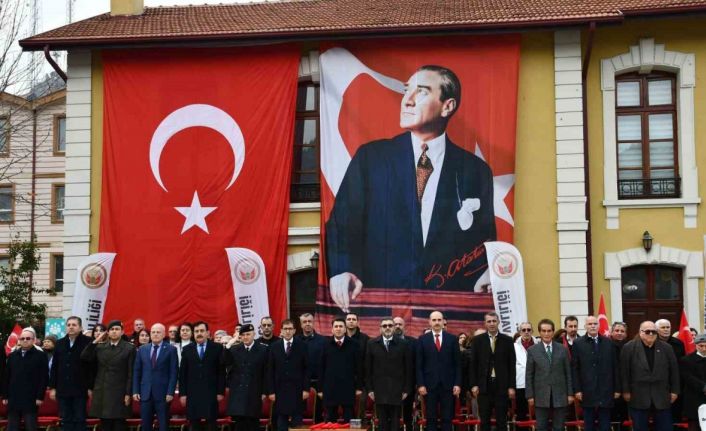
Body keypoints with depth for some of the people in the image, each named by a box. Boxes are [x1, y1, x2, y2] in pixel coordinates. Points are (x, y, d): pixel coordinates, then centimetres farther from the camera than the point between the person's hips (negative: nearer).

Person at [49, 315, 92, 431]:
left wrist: (91, 387, -11)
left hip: (80, 390, -4)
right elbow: (54, 367, 11)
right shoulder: (60, 343, 10)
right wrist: (52, 387, 7)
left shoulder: (87, 342, -6)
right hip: (63, 390, 5)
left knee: (80, 421, 1)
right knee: (66, 421, 8)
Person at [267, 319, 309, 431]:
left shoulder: (302, 346, 1)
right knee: (281, 422, 5)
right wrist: (271, 391, -1)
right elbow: (270, 371, 4)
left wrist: (306, 389, -6)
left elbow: (306, 369, 0)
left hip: (297, 391, -1)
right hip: (280, 391, 1)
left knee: (297, 421, 1)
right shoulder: (274, 346, 5)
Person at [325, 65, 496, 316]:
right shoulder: (370, 157, 7)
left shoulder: (475, 171, 8)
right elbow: (343, 223, 3)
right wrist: (342, 271, -15)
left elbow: (484, 245, 12)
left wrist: (484, 282, -8)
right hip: (378, 303, -1)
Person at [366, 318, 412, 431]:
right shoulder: (372, 344, 5)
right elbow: (368, 368, 5)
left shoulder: (403, 345, 3)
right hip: (379, 391, 1)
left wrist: (407, 389, -2)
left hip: (397, 391, -1)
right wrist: (369, 389, 0)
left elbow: (408, 369, 3)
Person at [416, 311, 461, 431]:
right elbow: (419, 365, 2)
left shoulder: (452, 339, 6)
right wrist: (420, 384, -6)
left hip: (448, 385, 1)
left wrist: (457, 384, -2)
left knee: (447, 418, 3)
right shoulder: (423, 340, 4)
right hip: (430, 385, 0)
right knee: (431, 419, 4)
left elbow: (457, 364, 5)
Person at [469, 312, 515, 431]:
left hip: (502, 386, 0)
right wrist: (473, 385, -3)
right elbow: (473, 364, 4)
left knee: (502, 420, 4)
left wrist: (511, 386, -3)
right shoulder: (478, 340, 4)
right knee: (484, 421, 5)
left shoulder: (507, 340, 3)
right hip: (484, 386, 0)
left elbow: (512, 365, 2)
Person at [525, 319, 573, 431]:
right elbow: (529, 375, 2)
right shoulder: (532, 350, 2)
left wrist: (570, 393, 0)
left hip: (560, 395, 1)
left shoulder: (563, 349, 5)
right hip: (541, 396, -1)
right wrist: (530, 395, -3)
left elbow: (568, 373, 5)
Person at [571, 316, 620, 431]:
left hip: (606, 391, 1)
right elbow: (575, 368, 0)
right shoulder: (578, 343, 2)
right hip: (587, 392, -1)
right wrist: (577, 390, -7)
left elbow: (615, 367, 7)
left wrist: (617, 389, 3)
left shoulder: (609, 343, 7)